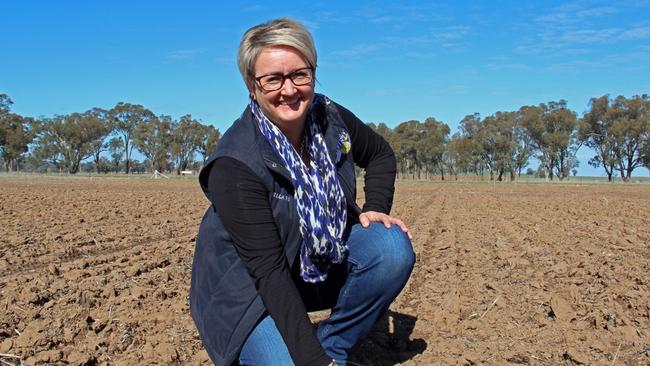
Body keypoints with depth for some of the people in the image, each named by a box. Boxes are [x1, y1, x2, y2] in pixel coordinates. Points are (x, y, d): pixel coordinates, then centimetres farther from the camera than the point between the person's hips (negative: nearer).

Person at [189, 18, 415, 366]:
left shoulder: (331, 119, -10)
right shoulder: (235, 164, -27)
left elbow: (381, 154, 12)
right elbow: (269, 271, -30)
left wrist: (376, 207, -6)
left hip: (323, 264, 5)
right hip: (249, 286, -5)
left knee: (392, 246, -20)